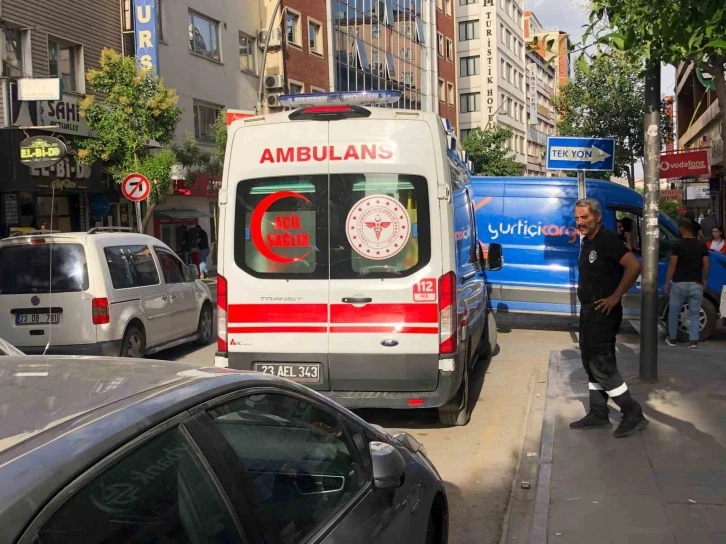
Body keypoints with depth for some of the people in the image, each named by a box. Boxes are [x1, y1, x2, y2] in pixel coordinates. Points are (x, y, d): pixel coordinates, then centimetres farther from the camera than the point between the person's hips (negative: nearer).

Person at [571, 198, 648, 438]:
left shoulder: (607, 240, -16)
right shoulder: (588, 242, 12)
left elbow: (634, 265, -29)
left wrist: (615, 296, -24)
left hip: (603, 313, -10)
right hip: (588, 312, 10)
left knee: (602, 366, -8)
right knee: (591, 364, 14)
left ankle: (633, 414, 2)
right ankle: (598, 415, 23)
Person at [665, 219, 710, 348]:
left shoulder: (678, 244, -7)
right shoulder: (702, 245, 5)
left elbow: (672, 265, -9)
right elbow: (706, 265, 5)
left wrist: (667, 282, -2)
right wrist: (704, 280, 18)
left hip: (679, 283, -3)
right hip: (696, 284, 3)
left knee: (674, 312, 10)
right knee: (695, 313, 8)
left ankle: (672, 339, 18)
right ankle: (694, 341, 2)